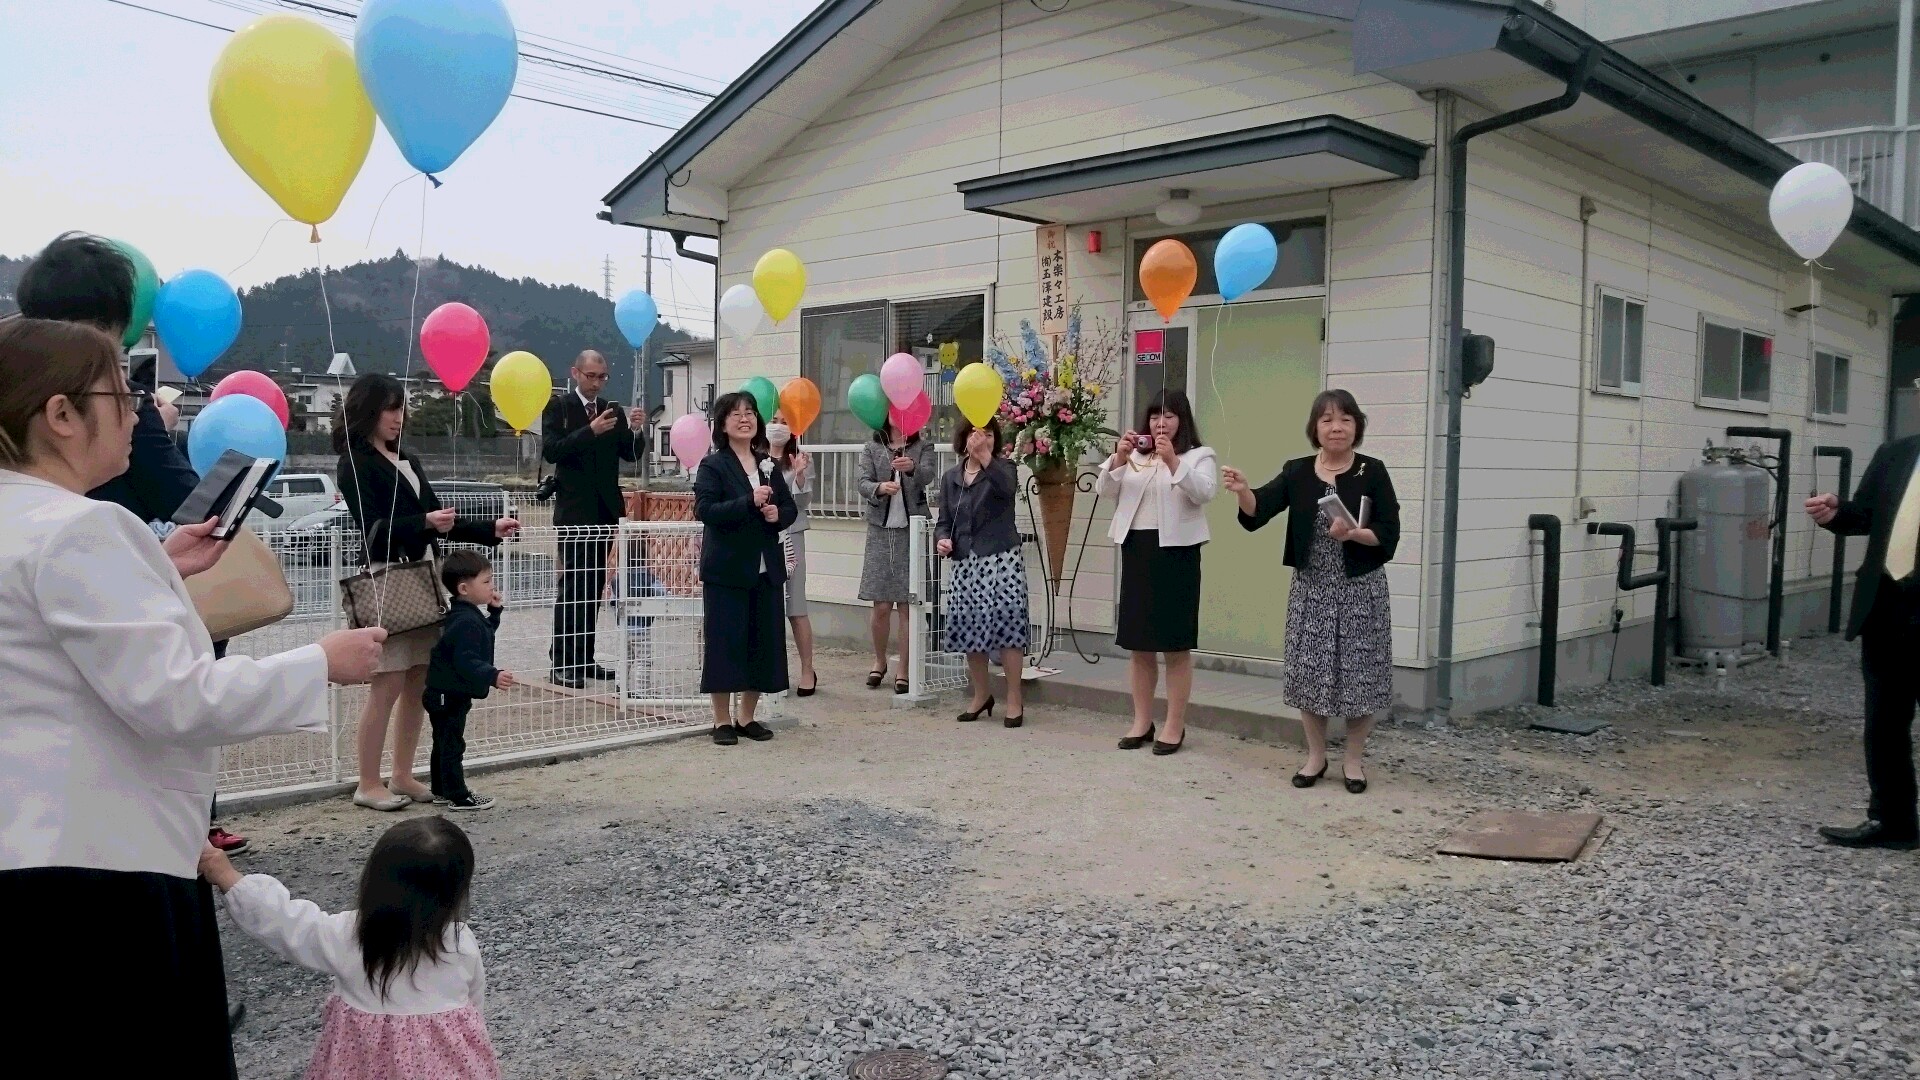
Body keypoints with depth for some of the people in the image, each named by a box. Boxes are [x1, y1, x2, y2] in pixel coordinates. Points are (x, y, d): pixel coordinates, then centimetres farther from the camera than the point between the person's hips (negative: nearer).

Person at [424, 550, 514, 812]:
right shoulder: (466, 621, -25)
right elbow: (466, 661, -33)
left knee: (444, 743, 19)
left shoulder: (470, 615, 8)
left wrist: (494, 611, 16)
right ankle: (458, 796, 5)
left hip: (445, 693, 11)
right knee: (451, 744, -2)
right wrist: (493, 676, -43)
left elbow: (485, 632, 28)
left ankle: (441, 790, 30)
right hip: (449, 695, -11)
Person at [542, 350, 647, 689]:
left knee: (594, 586, 8)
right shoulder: (558, 407, -2)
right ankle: (561, 663, -7)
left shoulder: (613, 409, 11)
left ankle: (584, 658, 14)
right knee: (572, 586, -9)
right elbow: (551, 451, -15)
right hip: (574, 509, -5)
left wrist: (636, 430, -13)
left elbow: (631, 454, 7)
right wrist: (590, 430, -25)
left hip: (606, 509, 5)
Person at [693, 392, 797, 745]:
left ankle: (747, 717, 21)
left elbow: (790, 508, 16)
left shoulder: (769, 466, 13)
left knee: (764, 642, 8)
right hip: (727, 570, -6)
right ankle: (722, 721, 10)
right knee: (724, 643, -1)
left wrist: (778, 515, -6)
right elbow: (705, 510, -17)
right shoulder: (713, 465, -4)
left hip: (766, 569, 6)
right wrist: (750, 503, -25)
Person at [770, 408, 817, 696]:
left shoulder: (801, 460, 2)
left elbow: (803, 503, -3)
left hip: (789, 538, -2)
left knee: (795, 607, -1)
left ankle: (807, 670, 8)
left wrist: (799, 475, -17)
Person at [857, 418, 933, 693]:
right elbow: (863, 484, -5)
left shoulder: (923, 447, 3)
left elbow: (927, 477, -16)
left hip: (912, 531, -1)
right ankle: (879, 661, 25)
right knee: (881, 607, 4)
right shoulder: (872, 449, 6)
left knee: (907, 606, 0)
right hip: (881, 532, 1)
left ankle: (903, 670, 9)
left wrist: (912, 467, -38)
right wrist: (880, 488, -28)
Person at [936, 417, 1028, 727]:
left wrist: (985, 455, -37)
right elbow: (944, 521, 12)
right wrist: (942, 540, -10)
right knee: (968, 627, 7)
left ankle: (1014, 697, 3)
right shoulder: (951, 478, 12)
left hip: (1001, 559, -4)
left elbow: (1007, 487, -25)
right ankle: (982, 694, 26)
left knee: (1006, 624, -10)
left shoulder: (1002, 468, -1)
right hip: (965, 563, 5)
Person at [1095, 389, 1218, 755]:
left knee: (1175, 645, -1)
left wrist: (1172, 461, -27)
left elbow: (1204, 492, -16)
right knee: (1138, 643, 9)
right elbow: (1104, 490, 4)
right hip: (1136, 550, 5)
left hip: (1176, 551, -5)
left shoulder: (1199, 456, 2)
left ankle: (1175, 726, 6)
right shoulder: (1134, 457, 16)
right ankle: (1142, 722, 18)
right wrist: (1119, 457, -13)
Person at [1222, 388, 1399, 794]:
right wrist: (1242, 490, -31)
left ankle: (1354, 759, 20)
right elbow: (1259, 510, -11)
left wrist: (1353, 533, -24)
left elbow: (1389, 533, -6)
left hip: (1360, 589, -2)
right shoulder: (1297, 472, 3)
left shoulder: (1373, 472, -3)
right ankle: (1316, 755, 24)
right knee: (1308, 671, 6)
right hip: (1311, 588, 2)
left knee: (1359, 673, 3)